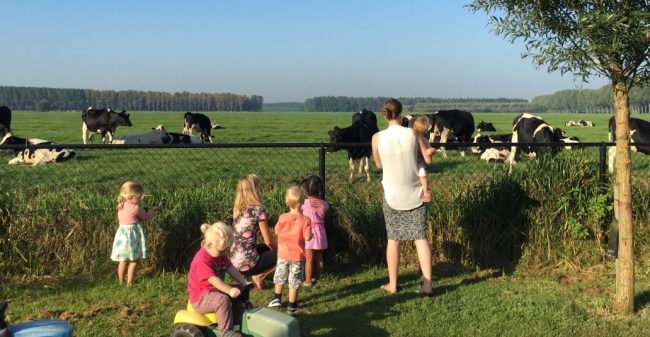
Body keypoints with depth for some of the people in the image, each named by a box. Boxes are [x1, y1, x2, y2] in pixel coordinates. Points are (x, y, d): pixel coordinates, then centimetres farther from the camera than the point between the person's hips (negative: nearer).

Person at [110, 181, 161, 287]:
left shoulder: (121, 207, 5)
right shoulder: (135, 208, -17)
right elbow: (146, 217, -4)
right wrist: (154, 210, 16)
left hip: (122, 235, 7)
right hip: (133, 236, -7)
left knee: (123, 260, 17)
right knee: (134, 261, 4)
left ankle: (121, 282, 26)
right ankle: (129, 283, 7)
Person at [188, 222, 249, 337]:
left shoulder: (220, 254, 6)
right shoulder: (201, 260, -25)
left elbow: (232, 269, 1)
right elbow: (213, 279, -35)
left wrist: (245, 283, -12)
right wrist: (229, 290, -47)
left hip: (216, 291, 10)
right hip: (200, 297, -10)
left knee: (238, 296, 6)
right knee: (223, 300, -33)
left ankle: (241, 322, 15)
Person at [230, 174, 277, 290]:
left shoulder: (237, 208, 6)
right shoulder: (258, 209, -15)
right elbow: (268, 241, -10)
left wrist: (275, 246, 22)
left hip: (234, 260, 7)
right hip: (247, 263, -7)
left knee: (267, 248, 31)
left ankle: (253, 274, 15)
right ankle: (258, 276, 5)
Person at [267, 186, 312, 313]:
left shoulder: (282, 217, -11)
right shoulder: (305, 220, -18)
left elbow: (276, 232, 1)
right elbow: (307, 237, -19)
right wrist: (311, 234, 0)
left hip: (283, 254, 2)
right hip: (297, 255, -2)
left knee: (280, 276, 22)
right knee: (294, 281, 8)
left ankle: (277, 298, 34)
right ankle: (292, 305, 15)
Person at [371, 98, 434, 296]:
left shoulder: (378, 138, -10)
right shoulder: (413, 133, -10)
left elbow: (378, 164, 4)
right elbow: (428, 160, -2)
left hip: (392, 195, 0)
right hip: (415, 193, 0)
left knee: (393, 239, 11)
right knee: (420, 237, 6)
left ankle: (392, 285, 17)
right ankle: (427, 282, -1)